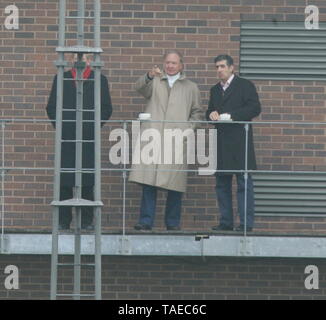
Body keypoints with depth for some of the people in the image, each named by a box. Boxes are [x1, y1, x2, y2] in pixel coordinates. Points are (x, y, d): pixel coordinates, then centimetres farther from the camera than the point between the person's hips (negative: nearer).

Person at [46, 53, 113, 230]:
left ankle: (87, 221, 3)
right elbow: (51, 107, 12)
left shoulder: (100, 80, 11)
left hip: (88, 137, -1)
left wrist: (92, 126, -4)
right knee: (65, 181, -2)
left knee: (87, 182, -1)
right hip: (67, 137, 1)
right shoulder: (61, 79, 15)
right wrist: (59, 124, -2)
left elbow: (106, 109, 7)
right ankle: (63, 220, 2)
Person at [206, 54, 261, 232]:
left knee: (244, 183, -7)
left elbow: (255, 108, -9)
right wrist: (211, 115, -2)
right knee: (222, 184, 8)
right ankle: (225, 222, 13)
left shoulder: (245, 85, 1)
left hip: (240, 142, -7)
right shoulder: (215, 90, 21)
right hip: (221, 143, 7)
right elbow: (209, 112, 23)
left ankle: (246, 223, -9)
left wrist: (230, 116, -15)